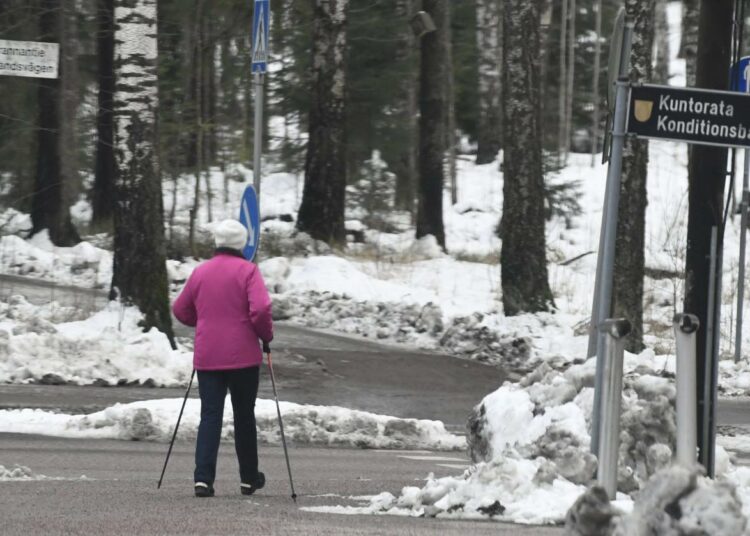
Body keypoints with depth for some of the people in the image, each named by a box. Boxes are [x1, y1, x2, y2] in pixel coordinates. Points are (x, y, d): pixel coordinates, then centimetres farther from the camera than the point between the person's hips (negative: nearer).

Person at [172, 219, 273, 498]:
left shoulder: (200, 272, 6)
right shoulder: (247, 271, -6)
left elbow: (181, 310, 15)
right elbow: (260, 309, -17)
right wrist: (266, 336, 0)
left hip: (207, 357, 3)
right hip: (243, 357, -2)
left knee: (210, 416, 0)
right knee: (244, 416, 10)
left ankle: (203, 478, -14)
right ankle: (249, 479, 20)